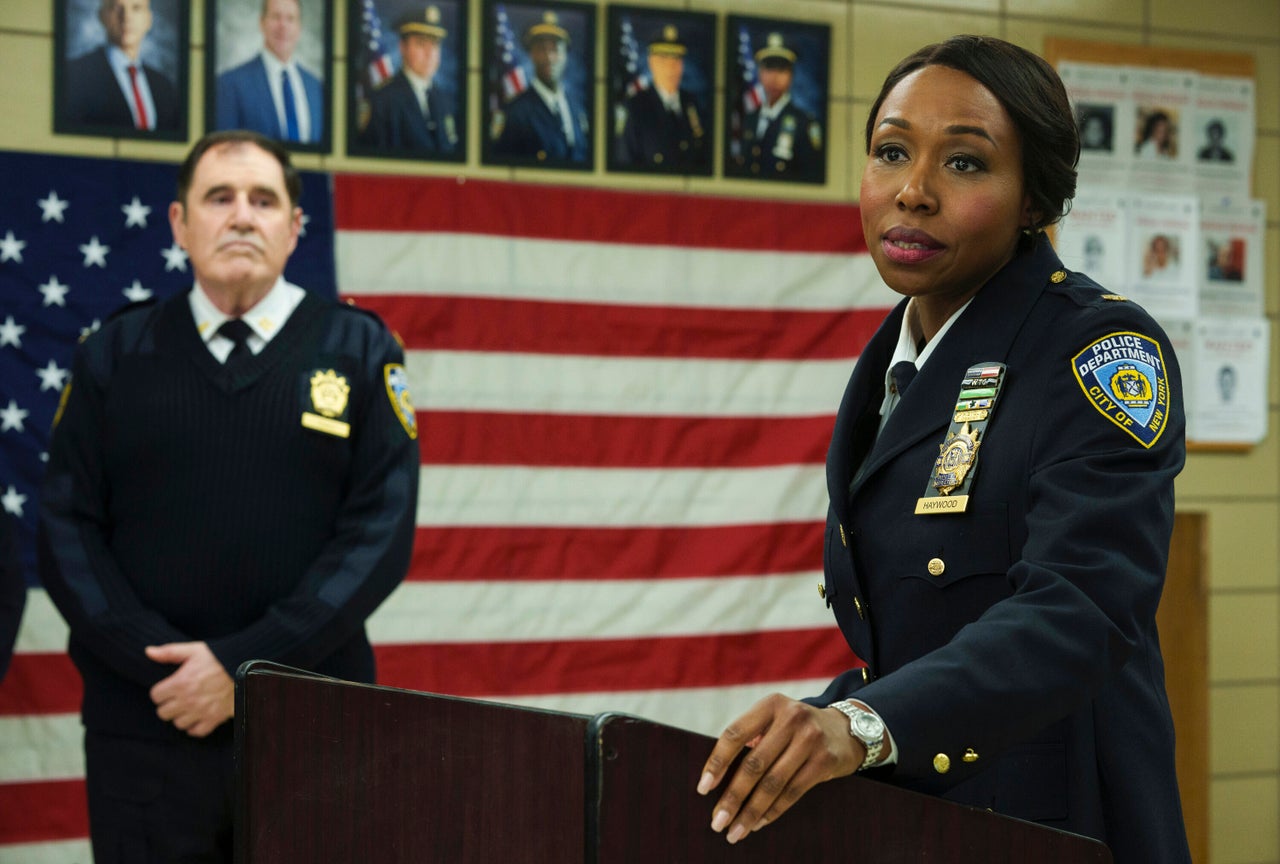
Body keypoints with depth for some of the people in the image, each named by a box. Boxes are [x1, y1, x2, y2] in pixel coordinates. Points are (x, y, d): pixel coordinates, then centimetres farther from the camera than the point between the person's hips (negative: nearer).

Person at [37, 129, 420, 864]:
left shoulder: (360, 353, 3)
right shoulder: (115, 356, 8)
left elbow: (383, 532, -5)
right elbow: (67, 531, 4)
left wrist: (242, 667, -12)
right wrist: (158, 663, -11)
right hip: (147, 726, 1)